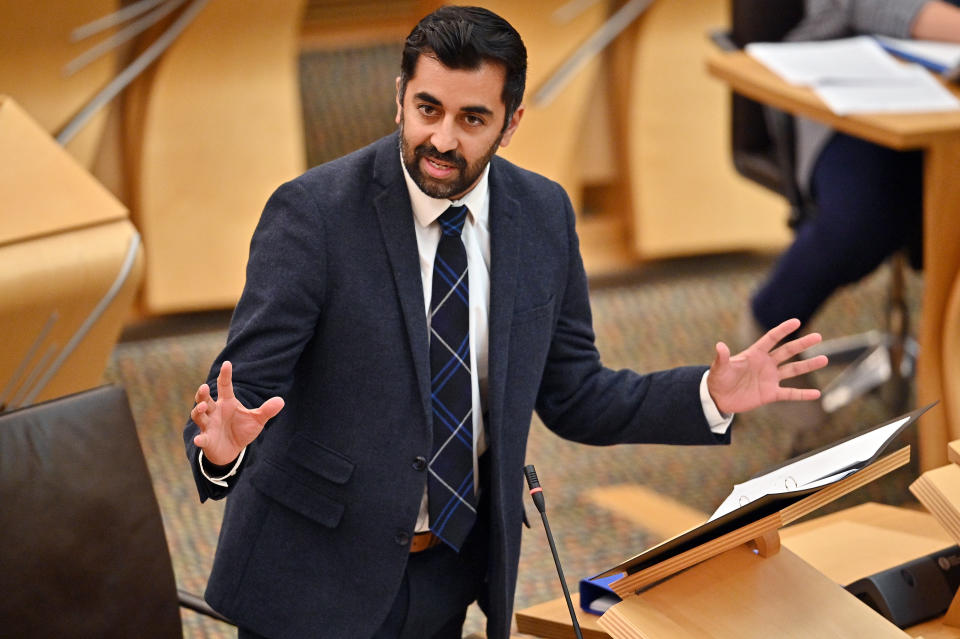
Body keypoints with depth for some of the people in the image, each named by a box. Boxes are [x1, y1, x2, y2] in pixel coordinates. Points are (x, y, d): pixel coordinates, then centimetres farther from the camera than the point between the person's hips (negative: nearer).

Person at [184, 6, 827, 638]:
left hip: (453, 567, 4)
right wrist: (222, 444, -41)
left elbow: (572, 398, 5)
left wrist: (710, 396, -8)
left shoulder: (543, 215, -2)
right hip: (313, 578, -4)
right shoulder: (312, 211, -17)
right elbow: (242, 387, -18)